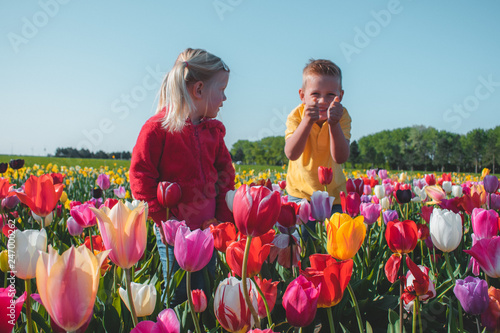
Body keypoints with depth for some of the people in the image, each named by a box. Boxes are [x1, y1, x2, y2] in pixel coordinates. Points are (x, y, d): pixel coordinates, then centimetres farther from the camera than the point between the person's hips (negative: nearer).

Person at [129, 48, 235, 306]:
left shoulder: (213, 130, 10)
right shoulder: (158, 128, -10)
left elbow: (225, 173, 17)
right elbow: (140, 176, -10)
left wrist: (224, 216, 7)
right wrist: (161, 219, -14)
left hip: (207, 228, 6)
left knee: (205, 294, 11)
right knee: (177, 296, 1)